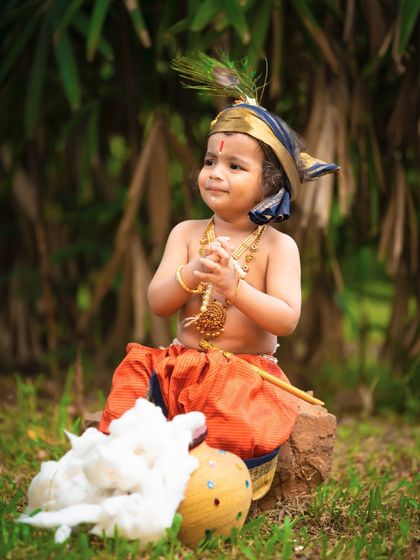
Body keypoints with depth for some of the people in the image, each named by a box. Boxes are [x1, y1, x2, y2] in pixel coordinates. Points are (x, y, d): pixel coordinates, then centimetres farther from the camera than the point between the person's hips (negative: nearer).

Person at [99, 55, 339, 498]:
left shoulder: (278, 246, -1)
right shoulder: (186, 233, 9)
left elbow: (287, 320, -12)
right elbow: (157, 303, 0)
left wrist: (234, 287, -26)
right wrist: (190, 276, -22)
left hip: (248, 372, -3)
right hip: (180, 363, 3)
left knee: (248, 426, -33)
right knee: (135, 378, -26)